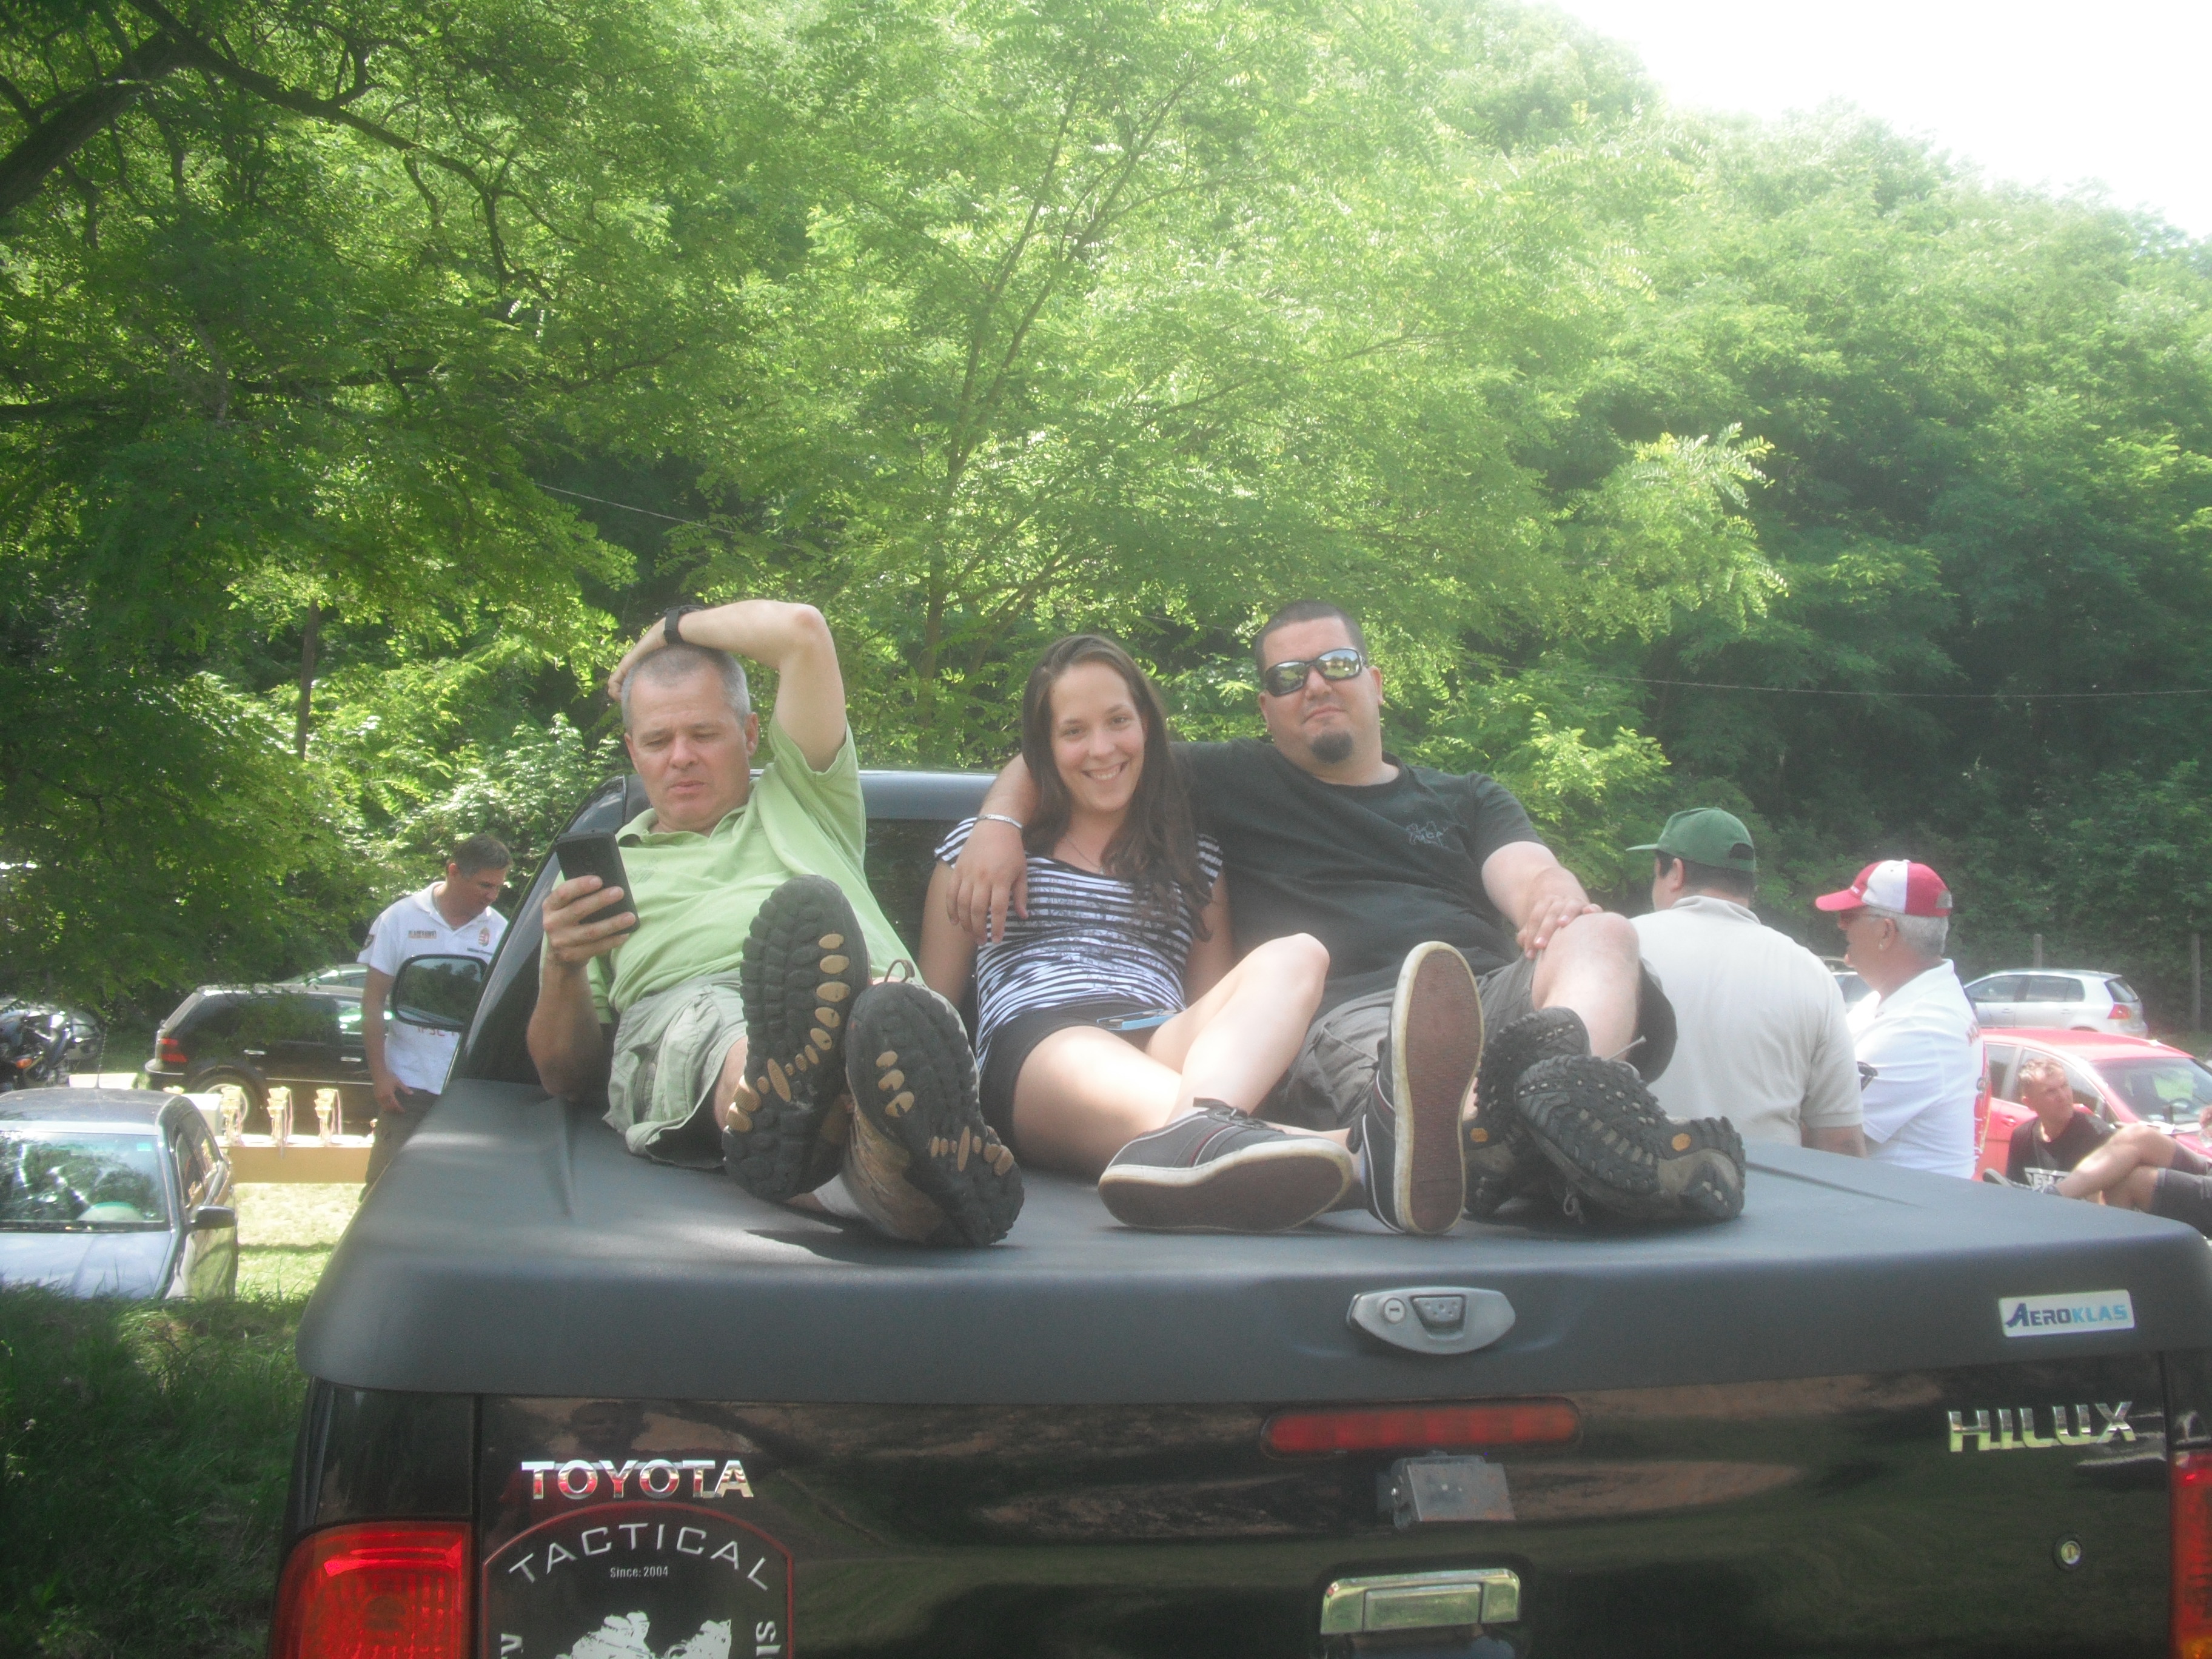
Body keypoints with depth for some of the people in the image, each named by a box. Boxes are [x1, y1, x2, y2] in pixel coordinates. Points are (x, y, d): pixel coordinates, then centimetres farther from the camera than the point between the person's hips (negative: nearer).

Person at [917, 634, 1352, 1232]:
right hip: (1034, 1049, -3)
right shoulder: (979, 847, 24)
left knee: (1297, 954, -28)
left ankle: (1195, 1127, -61)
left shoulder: (1196, 858, 30)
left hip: (1169, 1050, 3)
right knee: (1089, 1061, -40)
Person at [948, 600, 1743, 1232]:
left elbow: (1529, 874, 11)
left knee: (1603, 937, -30)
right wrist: (999, 823, 6)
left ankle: (1559, 1083, -63)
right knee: (1384, 1054, -40)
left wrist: (1556, 900, -15)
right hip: (1347, 1010, -3)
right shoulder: (1237, 785, 28)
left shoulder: (1469, 799, 32)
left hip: (1495, 989, 3)